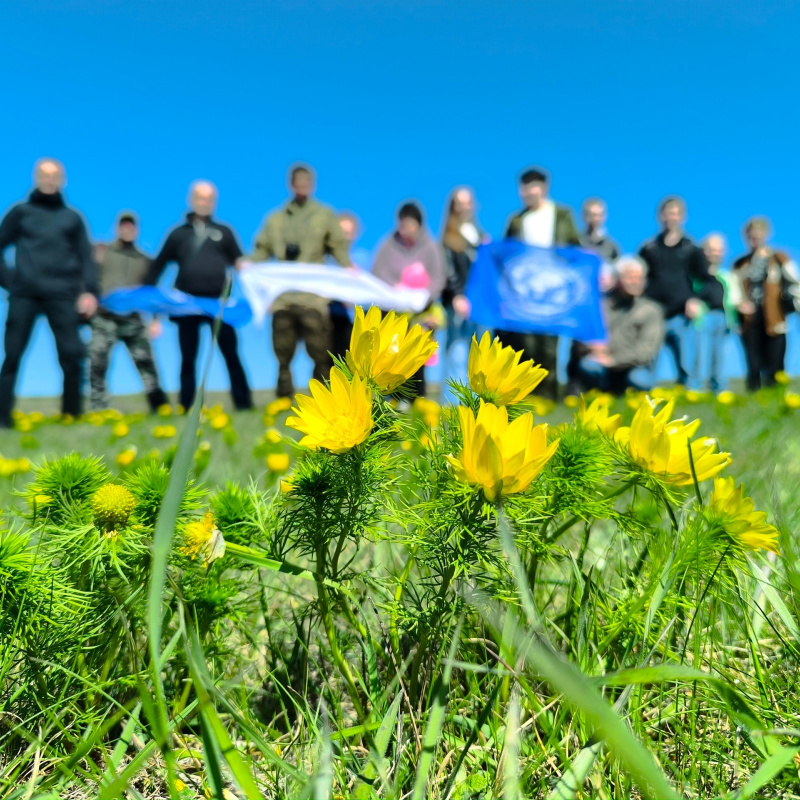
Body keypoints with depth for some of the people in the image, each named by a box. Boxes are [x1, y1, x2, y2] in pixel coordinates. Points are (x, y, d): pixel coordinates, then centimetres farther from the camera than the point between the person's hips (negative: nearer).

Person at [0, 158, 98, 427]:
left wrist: (90, 291, -2)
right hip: (24, 294, 0)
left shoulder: (72, 217, 17)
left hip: (62, 295, 0)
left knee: (72, 355, -7)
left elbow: (86, 257, 12)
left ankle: (73, 414, 5)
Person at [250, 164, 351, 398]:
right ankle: (284, 397, 11)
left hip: (313, 293, -2)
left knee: (320, 350, -8)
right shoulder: (275, 219, 19)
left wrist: (348, 268, -11)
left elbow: (338, 247, 6)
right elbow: (262, 250, 16)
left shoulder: (325, 215, 13)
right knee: (283, 351, 4)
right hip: (282, 294, 3)